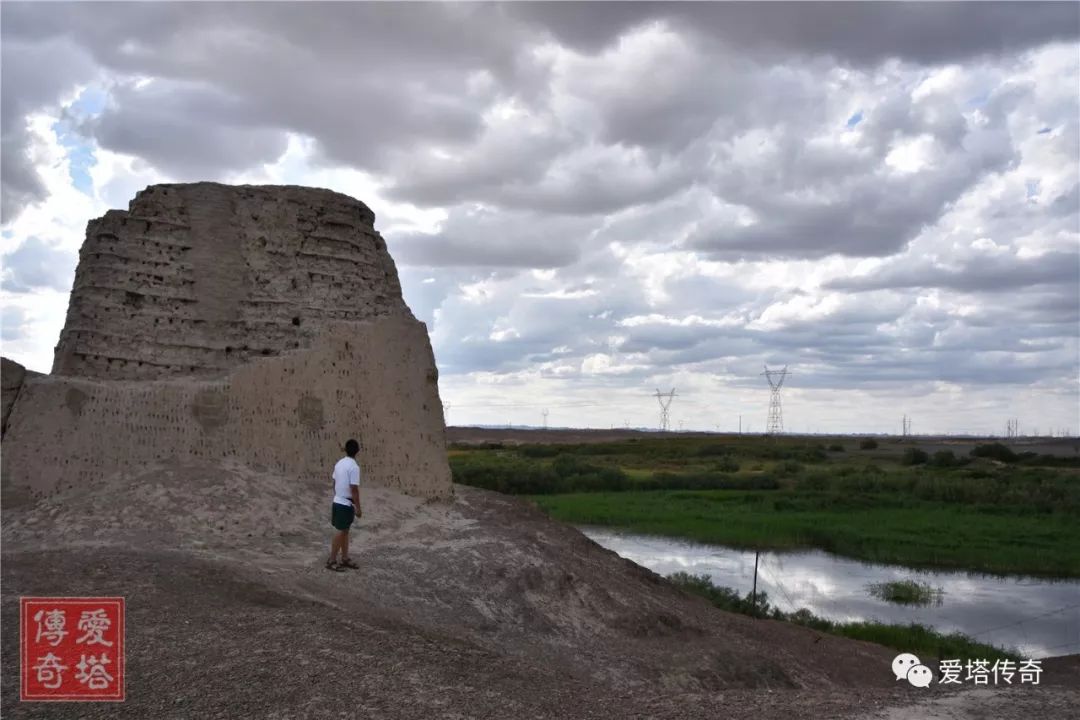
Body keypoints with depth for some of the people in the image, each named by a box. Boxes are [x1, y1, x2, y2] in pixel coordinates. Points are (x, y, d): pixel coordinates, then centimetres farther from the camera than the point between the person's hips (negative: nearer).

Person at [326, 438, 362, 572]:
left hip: (338, 501, 8)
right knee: (340, 532, -1)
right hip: (346, 504, -8)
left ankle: (345, 558, 23)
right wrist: (358, 508, -15)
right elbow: (354, 489, -20)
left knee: (345, 531, 15)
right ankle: (332, 561, 4)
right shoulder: (354, 467, -20)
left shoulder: (339, 463, 6)